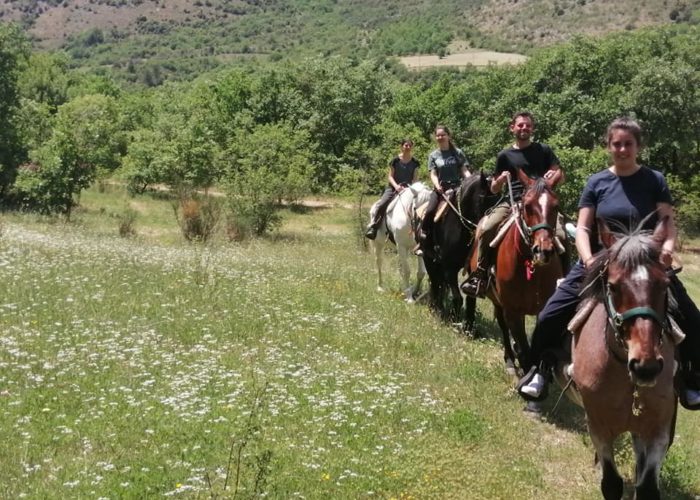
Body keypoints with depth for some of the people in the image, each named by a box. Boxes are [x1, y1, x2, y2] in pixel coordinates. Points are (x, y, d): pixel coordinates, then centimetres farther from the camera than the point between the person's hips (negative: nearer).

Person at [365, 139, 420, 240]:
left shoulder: (415, 162, 8)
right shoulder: (396, 160, 2)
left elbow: (414, 178, 9)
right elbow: (390, 176, 0)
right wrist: (396, 186, -17)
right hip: (393, 187, -2)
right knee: (381, 205, -25)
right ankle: (372, 228, -20)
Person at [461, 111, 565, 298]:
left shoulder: (543, 150, 13)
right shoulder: (505, 156, 15)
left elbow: (561, 176, 11)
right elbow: (494, 189, 17)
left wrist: (555, 175, -13)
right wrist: (501, 179, -5)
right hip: (512, 203, 1)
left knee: (560, 235, -26)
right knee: (486, 229, -26)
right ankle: (480, 273, -15)